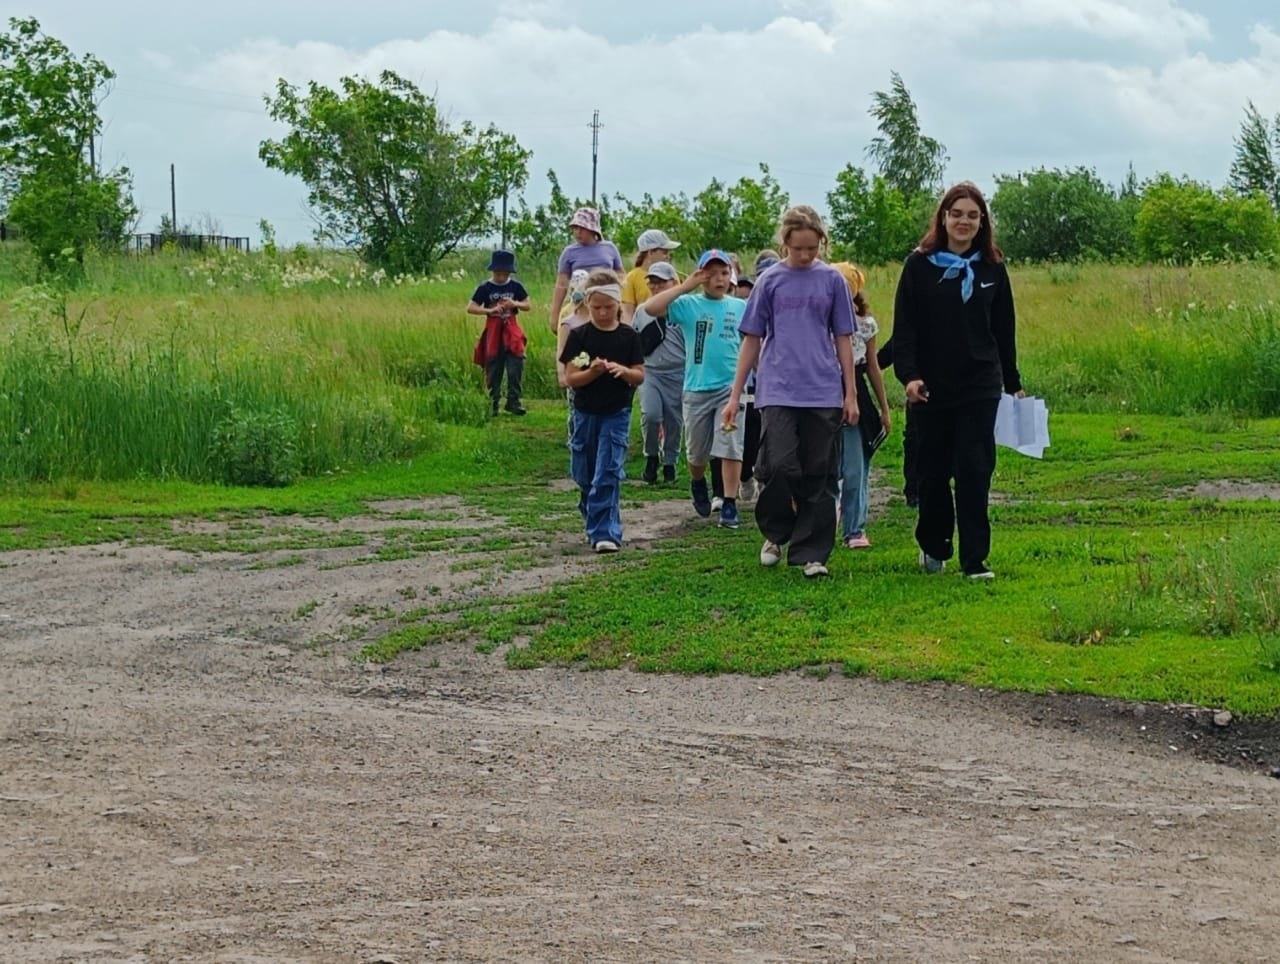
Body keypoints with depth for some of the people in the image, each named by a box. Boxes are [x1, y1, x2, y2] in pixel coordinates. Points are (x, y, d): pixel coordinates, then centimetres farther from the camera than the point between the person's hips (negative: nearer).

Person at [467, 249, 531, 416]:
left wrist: (515, 304, -12)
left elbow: (527, 305, 9)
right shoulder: (485, 288, -3)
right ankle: (493, 403, 10)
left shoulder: (515, 286, 3)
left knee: (515, 368, -4)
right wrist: (489, 310, -19)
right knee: (493, 371, 3)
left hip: (512, 332, 1)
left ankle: (513, 401, 4)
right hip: (493, 333, -1)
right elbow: (470, 308, -7)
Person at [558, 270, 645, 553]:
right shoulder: (579, 336, -2)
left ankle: (605, 533, -12)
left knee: (608, 474, -11)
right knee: (585, 476, 10)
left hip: (616, 413, -2)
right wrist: (593, 372, -25)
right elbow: (570, 378, -6)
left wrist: (623, 370, -22)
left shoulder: (629, 337, -1)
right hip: (585, 413, 2)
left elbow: (640, 376, -1)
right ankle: (595, 524, 31)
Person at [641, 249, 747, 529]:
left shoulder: (740, 307, 6)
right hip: (697, 388, 0)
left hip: (731, 387, 0)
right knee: (697, 452, 13)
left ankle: (730, 505, -6)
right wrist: (685, 286, -16)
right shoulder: (688, 305, -2)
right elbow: (650, 307, -16)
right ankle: (698, 485, 43)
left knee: (731, 447, -10)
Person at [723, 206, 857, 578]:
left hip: (823, 394, 1)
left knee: (819, 477, 1)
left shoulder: (831, 280, 7)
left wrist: (850, 394, 7)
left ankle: (811, 553, 9)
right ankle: (775, 533, 10)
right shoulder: (769, 281, 5)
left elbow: (843, 339, 11)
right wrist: (735, 395, 8)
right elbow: (752, 339, 10)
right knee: (779, 467, -15)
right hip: (778, 391, -1)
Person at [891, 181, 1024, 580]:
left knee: (974, 472, -6)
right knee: (934, 472, 9)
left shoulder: (992, 269, 6)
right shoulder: (920, 265, -1)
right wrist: (908, 375, -15)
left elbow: (1004, 330, 12)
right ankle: (933, 546, 29)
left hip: (980, 387, 1)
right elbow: (904, 326, -4)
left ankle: (975, 560, -3)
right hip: (931, 388, -1)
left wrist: (1013, 383, 13)